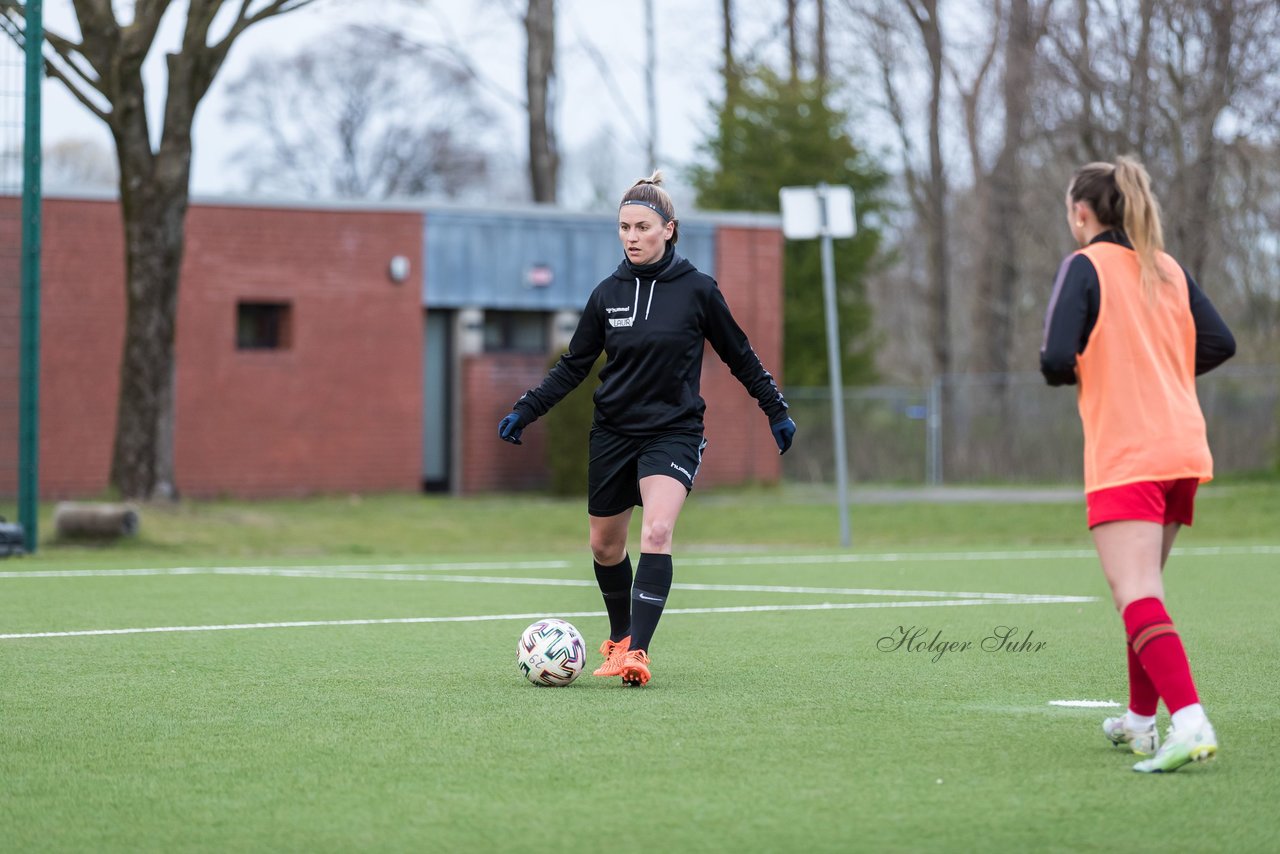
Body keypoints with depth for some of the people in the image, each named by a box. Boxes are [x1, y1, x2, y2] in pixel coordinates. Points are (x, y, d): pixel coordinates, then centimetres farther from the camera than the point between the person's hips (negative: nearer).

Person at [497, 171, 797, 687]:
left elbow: (739, 356, 6)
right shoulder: (608, 294, 1)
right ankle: (620, 637, 38)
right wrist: (527, 410, 0)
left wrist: (776, 410, 10)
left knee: (657, 533, -24)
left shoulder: (697, 291, -6)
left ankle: (636, 653, -29)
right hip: (613, 431, 4)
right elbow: (574, 365, 9)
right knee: (605, 546, 12)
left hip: (674, 431, -4)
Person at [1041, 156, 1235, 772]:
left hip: (1124, 458, -8)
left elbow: (1058, 361, -16)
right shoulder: (1169, 269, 12)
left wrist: (1071, 372, 6)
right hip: (1183, 450, 8)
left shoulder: (1087, 266, -7)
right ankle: (1141, 720, 32)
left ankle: (1190, 721, -34)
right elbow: (1219, 343, 8)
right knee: (1144, 590, 22)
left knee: (1135, 596, -17)